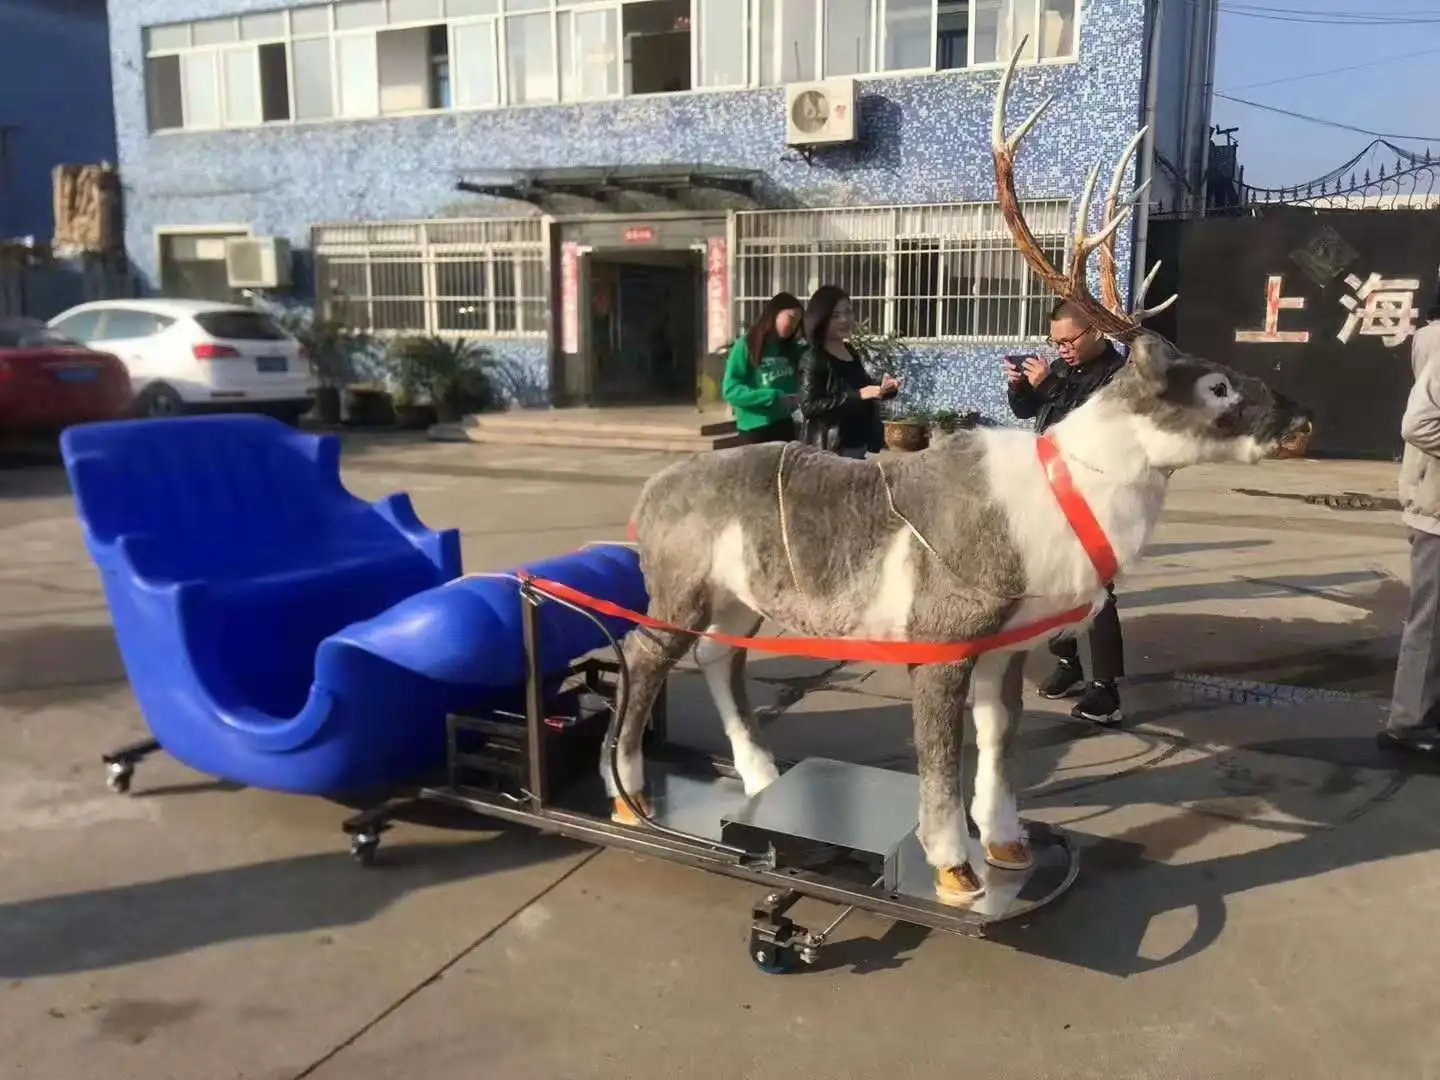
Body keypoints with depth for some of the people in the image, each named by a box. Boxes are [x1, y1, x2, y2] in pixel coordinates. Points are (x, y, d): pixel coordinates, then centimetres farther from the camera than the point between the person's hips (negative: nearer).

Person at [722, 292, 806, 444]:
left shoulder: (792, 348, 8)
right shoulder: (746, 346, -9)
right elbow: (731, 390, -16)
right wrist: (774, 397, -21)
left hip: (785, 426, 6)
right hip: (755, 429, -5)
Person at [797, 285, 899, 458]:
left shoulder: (850, 351, 12)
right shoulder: (813, 358, -12)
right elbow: (809, 406, -21)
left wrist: (882, 389, 4)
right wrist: (858, 395, -23)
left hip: (859, 445, 8)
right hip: (830, 450, -8)